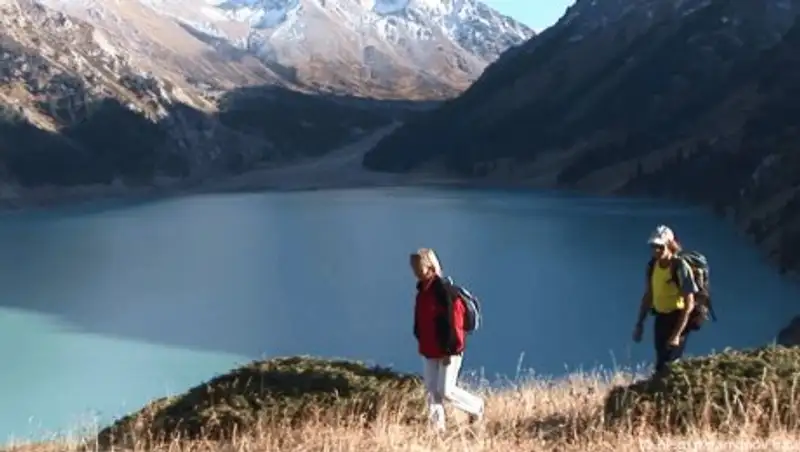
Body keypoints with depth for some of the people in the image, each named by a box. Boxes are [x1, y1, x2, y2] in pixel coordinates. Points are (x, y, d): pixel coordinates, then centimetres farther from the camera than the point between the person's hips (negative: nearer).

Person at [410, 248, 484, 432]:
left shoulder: (444, 290, -20)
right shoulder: (422, 290, 7)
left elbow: (454, 321, -20)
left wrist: (450, 349, -19)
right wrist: (422, 344, 17)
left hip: (447, 351, -8)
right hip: (429, 351, 8)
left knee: (446, 391, -4)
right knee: (432, 390, 7)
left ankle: (476, 406, 20)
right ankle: (437, 426, 15)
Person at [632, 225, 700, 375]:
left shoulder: (680, 267, -20)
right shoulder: (652, 265, 0)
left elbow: (689, 304, -20)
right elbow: (648, 295, 13)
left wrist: (677, 334, -23)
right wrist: (639, 324, 11)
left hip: (678, 318, -7)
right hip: (660, 318, 7)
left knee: (666, 365, -11)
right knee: (661, 364, 13)